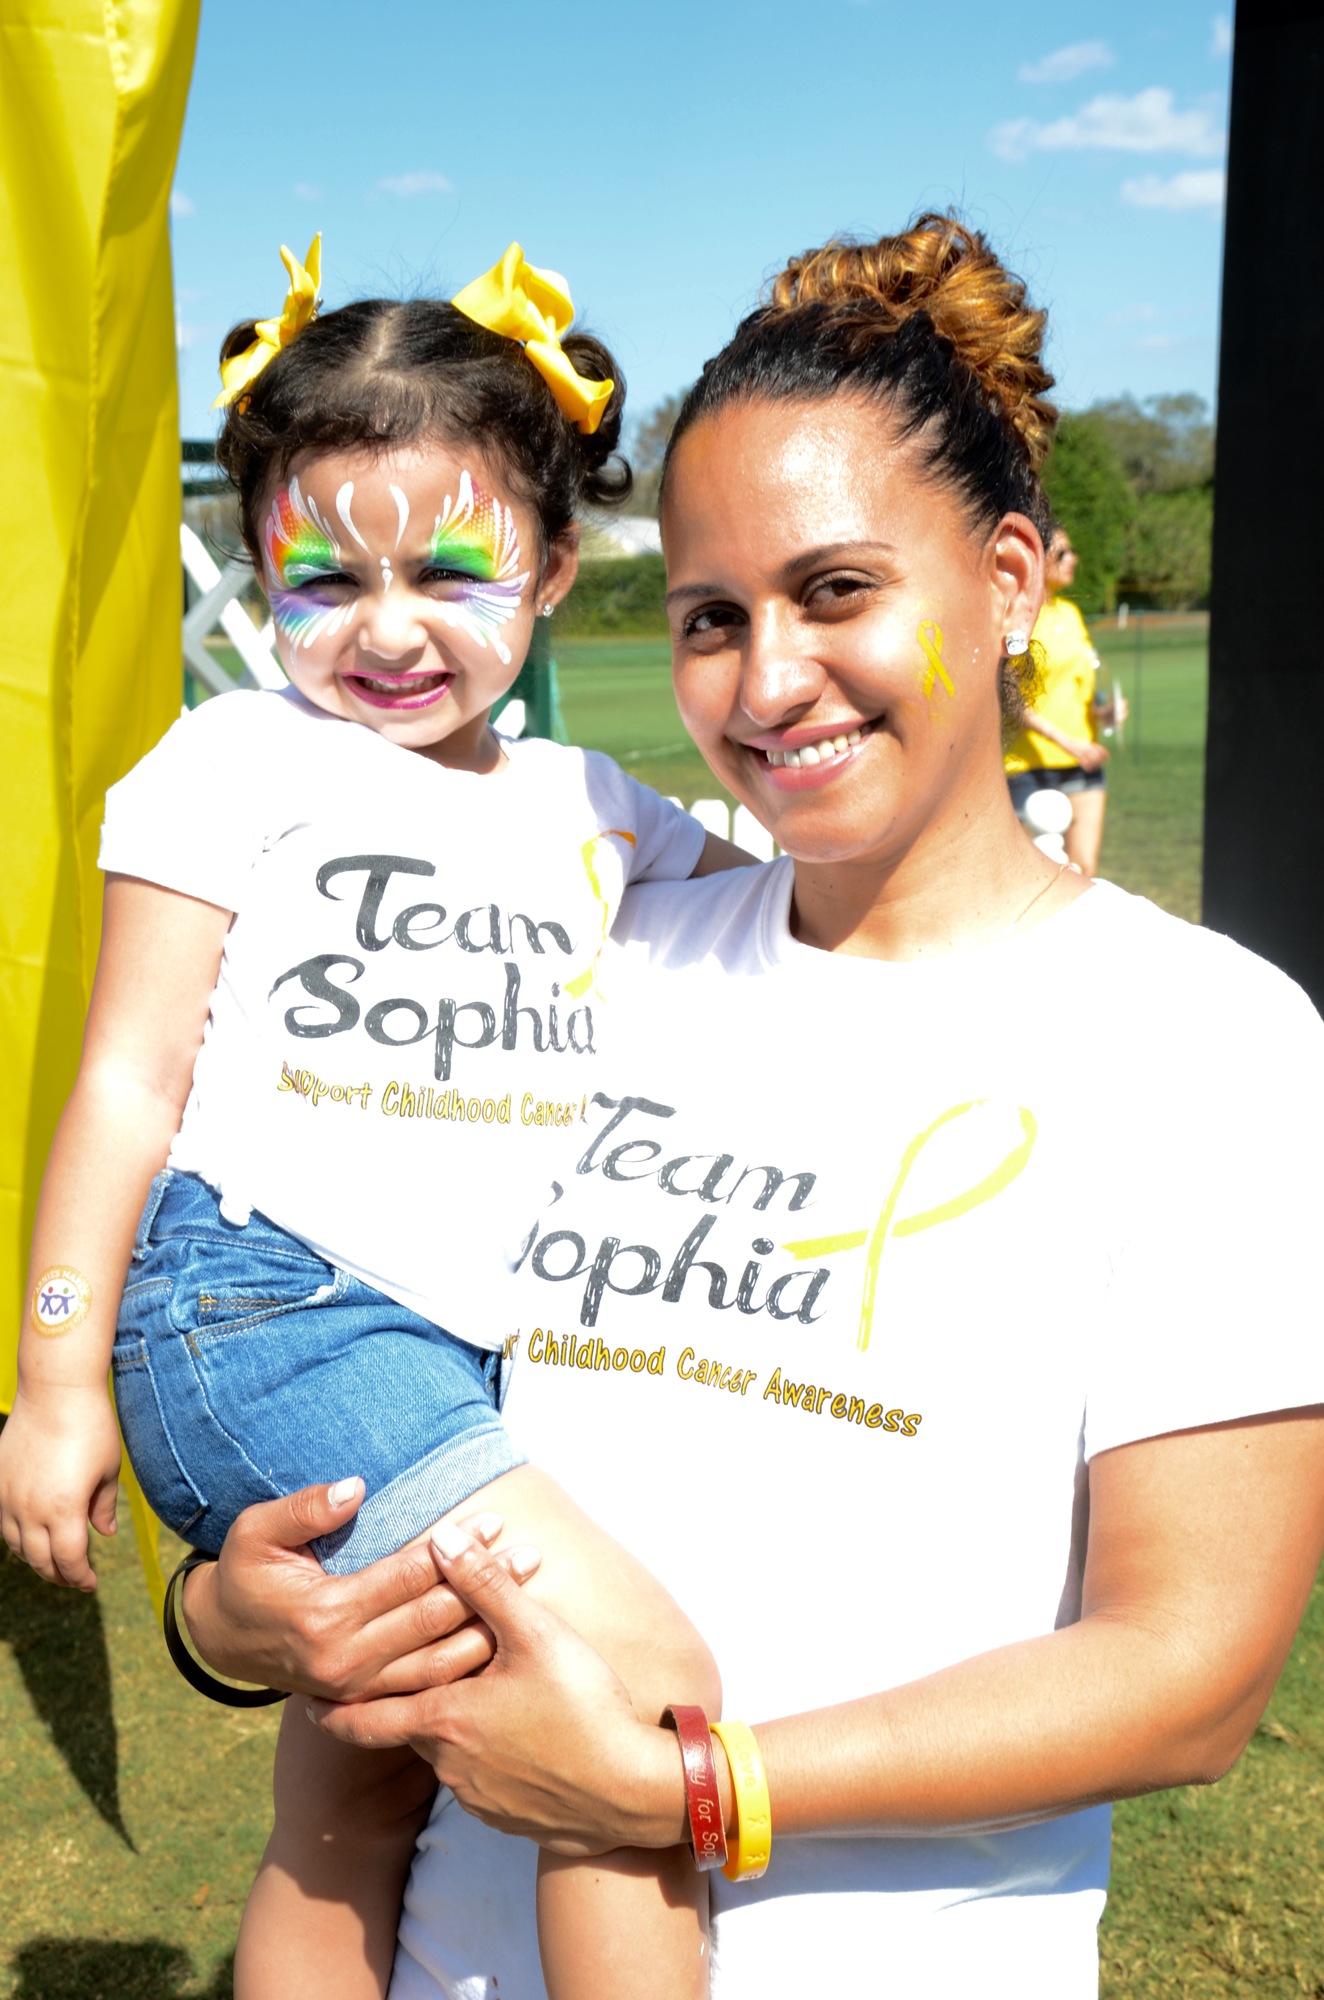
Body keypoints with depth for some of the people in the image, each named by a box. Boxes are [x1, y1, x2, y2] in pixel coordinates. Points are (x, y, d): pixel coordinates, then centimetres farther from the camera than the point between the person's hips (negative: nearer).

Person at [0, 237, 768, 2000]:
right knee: (644, 1673, -20)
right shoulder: (242, 761, 0)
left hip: (475, 1360, 6)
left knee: (351, 1823, 16)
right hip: (260, 1312, -6)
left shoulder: (585, 805, 14)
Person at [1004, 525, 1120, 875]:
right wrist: (1067, 742, -20)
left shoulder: (1070, 612, 15)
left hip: (1083, 764, 7)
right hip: (1032, 764, -7)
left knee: (1084, 871, 3)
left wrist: (1102, 712, 3)